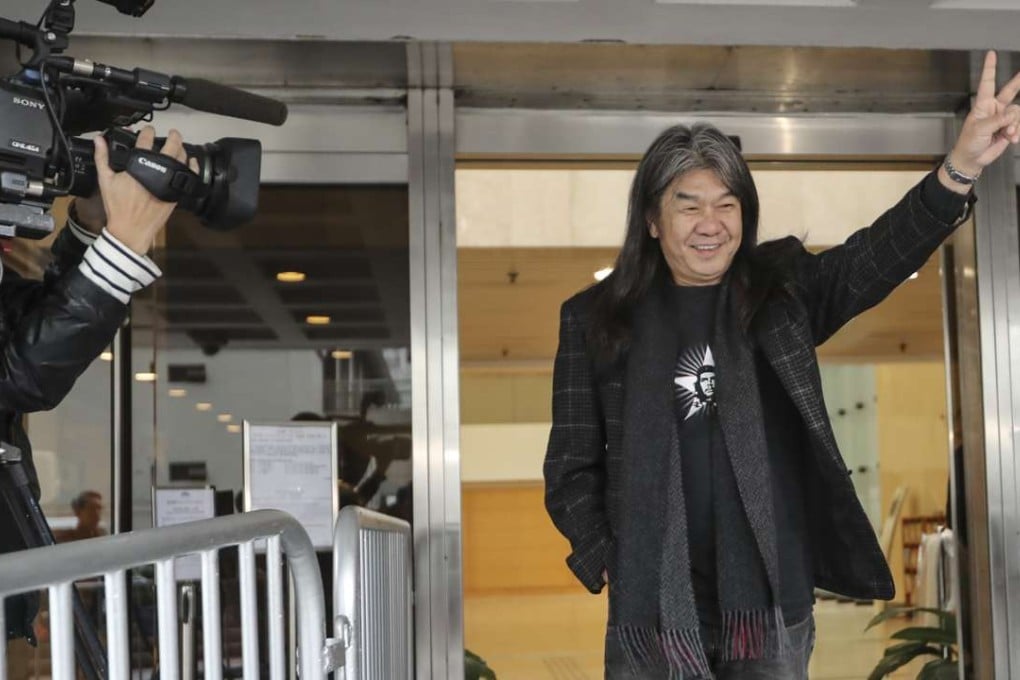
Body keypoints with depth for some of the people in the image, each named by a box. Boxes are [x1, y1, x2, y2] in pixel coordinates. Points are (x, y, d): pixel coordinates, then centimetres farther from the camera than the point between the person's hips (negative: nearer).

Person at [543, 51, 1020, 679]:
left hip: (774, 603, 1)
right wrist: (607, 561, -9)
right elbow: (573, 467, 5)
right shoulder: (595, 320, 1)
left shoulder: (783, 288, 4)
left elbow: (874, 259, -14)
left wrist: (959, 171, -30)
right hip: (651, 605, 0)